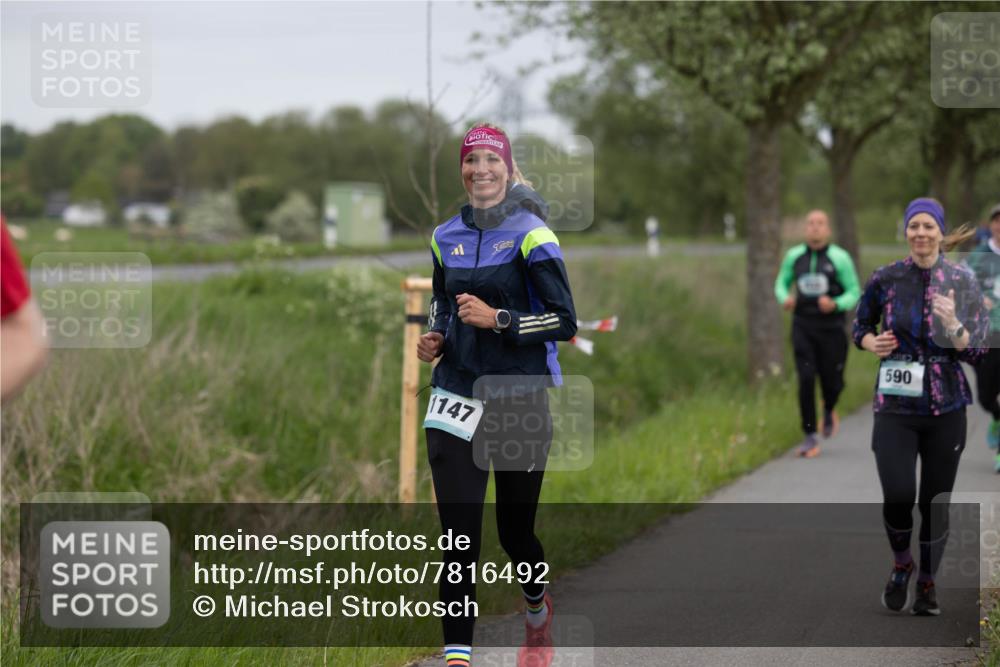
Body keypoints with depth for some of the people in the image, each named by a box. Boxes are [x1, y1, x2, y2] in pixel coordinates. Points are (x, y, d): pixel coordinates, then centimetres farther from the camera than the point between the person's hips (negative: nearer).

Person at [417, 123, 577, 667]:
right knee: (457, 535, -9)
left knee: (515, 531, 9)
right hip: (456, 394, 3)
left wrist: (497, 319, -20)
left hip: (520, 397, -3)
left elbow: (565, 321, -11)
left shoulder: (530, 234, -7)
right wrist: (435, 337, 5)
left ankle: (538, 609, 41)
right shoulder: (446, 238, 8)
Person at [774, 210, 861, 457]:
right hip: (803, 327, 1)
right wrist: (784, 298, -6)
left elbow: (854, 293, -2)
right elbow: (781, 283, 17)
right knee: (806, 379, -11)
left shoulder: (840, 258, -6)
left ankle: (829, 411, 42)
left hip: (831, 327, -1)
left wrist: (835, 304, -22)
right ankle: (810, 438, -5)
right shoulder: (794, 256, 3)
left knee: (831, 381, 5)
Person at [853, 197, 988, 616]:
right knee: (898, 495, -15)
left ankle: (927, 583, 28)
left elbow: (978, 351, -3)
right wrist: (872, 343, -8)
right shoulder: (885, 279, -1)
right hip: (895, 406, -1)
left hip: (946, 408, 1)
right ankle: (901, 564, 15)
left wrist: (953, 325, -21)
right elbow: (860, 327, 13)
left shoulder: (962, 282, -2)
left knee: (936, 502, 6)